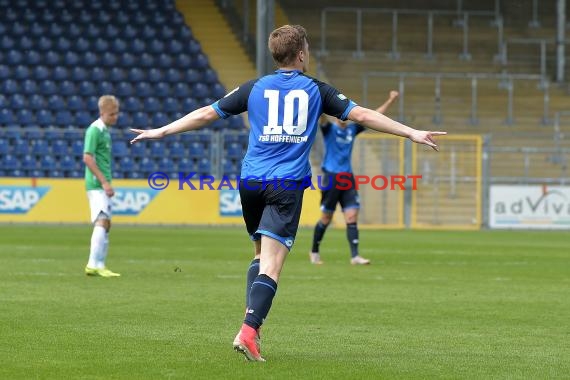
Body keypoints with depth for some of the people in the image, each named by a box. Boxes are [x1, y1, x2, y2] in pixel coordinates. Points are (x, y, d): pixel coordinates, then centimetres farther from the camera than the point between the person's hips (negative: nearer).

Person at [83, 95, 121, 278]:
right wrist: (104, 182, -20)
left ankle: (99, 265, 12)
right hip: (96, 184, -10)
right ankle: (94, 264, -21)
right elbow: (87, 158, -18)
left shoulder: (105, 130, 17)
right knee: (102, 221, -17)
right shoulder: (94, 130, -11)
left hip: (102, 185, 10)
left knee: (105, 223, 10)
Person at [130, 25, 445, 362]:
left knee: (261, 254, 22)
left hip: (251, 182, 3)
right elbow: (362, 115, 3)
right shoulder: (316, 90, 5)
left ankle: (253, 322, 10)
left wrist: (161, 132, 22)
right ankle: (248, 331, -25)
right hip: (287, 185, -3)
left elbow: (207, 113, 12)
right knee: (271, 266, -10)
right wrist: (412, 133, 9)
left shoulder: (255, 88, 10)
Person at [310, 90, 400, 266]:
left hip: (348, 178, 4)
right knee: (326, 219, 2)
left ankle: (354, 256, -10)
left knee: (352, 217, -6)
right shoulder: (329, 128, -3)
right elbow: (323, 118, -25)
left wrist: (389, 101, 17)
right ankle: (314, 252, 20)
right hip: (331, 177, -4)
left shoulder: (352, 129, 11)